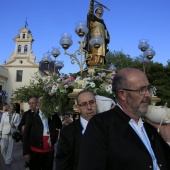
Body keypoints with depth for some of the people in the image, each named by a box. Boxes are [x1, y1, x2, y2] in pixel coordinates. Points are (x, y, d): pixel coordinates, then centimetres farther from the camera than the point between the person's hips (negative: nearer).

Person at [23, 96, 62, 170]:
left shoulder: (53, 117, 6)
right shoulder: (31, 116, -3)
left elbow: (61, 126, -4)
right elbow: (26, 135, -4)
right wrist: (26, 152, -8)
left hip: (49, 152, 3)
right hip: (35, 152, -2)